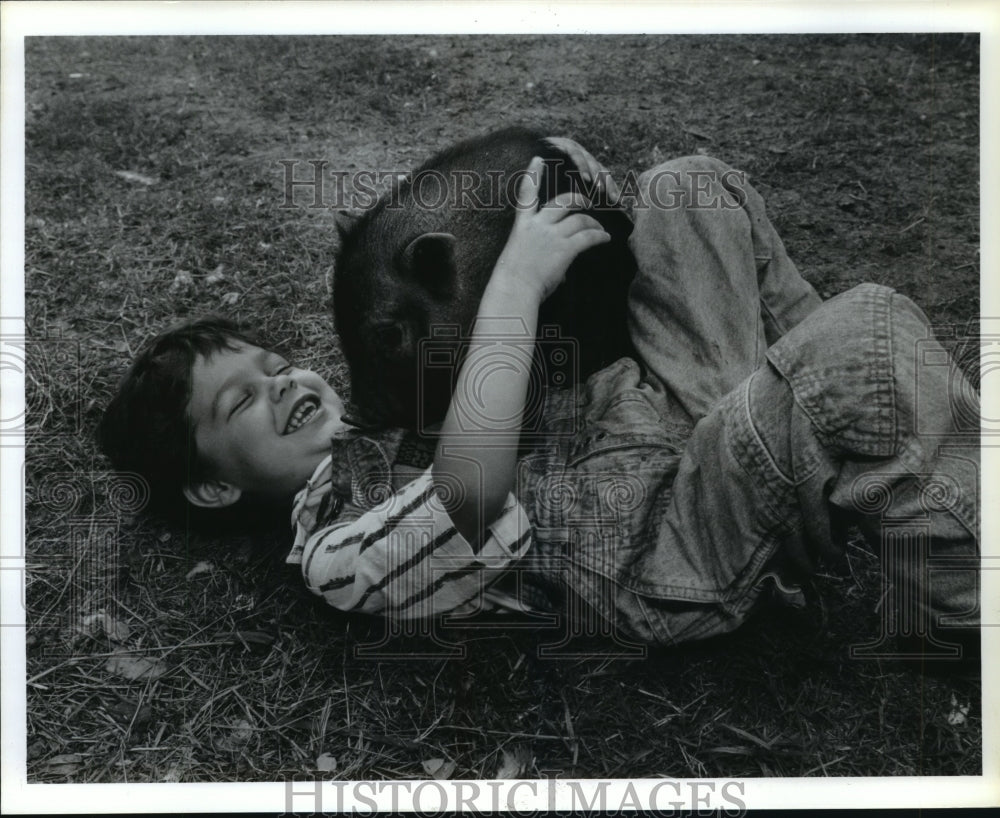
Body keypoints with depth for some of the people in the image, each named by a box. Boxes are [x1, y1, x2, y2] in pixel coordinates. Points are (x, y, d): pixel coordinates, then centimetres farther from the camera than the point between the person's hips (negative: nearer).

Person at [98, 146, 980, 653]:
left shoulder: (370, 412, 19)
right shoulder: (332, 551, -8)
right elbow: (474, 488, -31)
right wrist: (516, 275, -24)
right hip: (672, 552, -9)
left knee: (687, 188, 8)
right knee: (866, 328, -33)